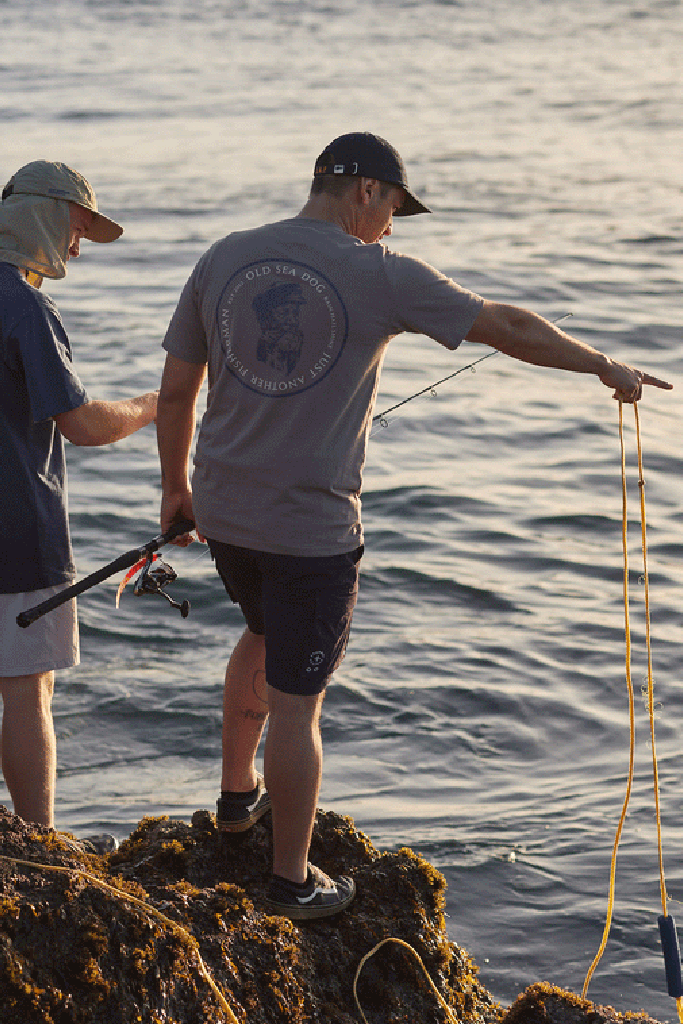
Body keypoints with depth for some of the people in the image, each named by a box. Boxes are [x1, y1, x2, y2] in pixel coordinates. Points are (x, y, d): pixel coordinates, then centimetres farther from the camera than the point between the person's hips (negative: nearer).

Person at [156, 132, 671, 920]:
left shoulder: (224, 259, 2)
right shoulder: (381, 276, -11)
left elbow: (175, 392, 6)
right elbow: (506, 328, -3)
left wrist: (176, 485, 21)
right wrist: (606, 367, 11)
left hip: (224, 511, 6)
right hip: (312, 528, -6)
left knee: (264, 635, 31)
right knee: (294, 701, 4)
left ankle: (237, 794, 46)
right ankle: (293, 880, 15)